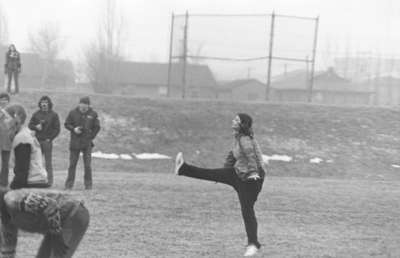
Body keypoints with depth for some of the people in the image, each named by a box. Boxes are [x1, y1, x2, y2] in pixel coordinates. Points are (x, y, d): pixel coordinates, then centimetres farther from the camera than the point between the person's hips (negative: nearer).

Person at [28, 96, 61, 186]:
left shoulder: (53, 115, 1)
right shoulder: (36, 114, 10)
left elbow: (57, 129, -1)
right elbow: (30, 125, 11)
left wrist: (50, 138, -10)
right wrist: (36, 127, -10)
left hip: (47, 141, -3)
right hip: (37, 140, 3)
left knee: (48, 162, -3)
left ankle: (50, 181, -1)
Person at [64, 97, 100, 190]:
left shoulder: (93, 114, 2)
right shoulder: (73, 113, 2)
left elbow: (97, 127, 8)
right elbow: (67, 124, 7)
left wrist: (91, 137, -1)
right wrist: (73, 129, -11)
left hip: (87, 143, 0)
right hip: (75, 143, 1)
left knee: (87, 165, -2)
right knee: (72, 164, 3)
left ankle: (88, 184, 5)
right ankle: (69, 184, 9)